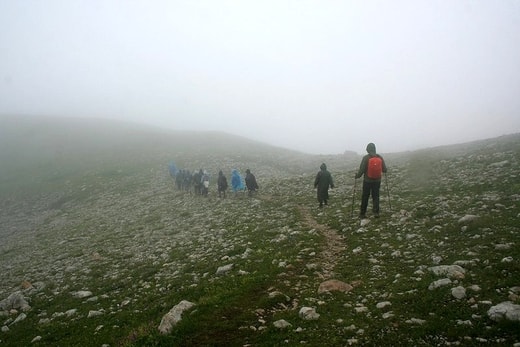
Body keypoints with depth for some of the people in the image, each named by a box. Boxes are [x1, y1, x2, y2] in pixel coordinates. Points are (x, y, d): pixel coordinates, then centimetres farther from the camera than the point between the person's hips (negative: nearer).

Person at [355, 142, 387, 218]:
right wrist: (380, 170, 24)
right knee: (376, 196, 13)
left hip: (367, 181, -2)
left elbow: (361, 170, -12)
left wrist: (357, 176, 5)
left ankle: (362, 213, 14)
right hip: (377, 181, 2)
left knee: (365, 197, 8)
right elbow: (384, 170, 1)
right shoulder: (380, 157, -3)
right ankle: (376, 212, 5)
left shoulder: (366, 158, -13)